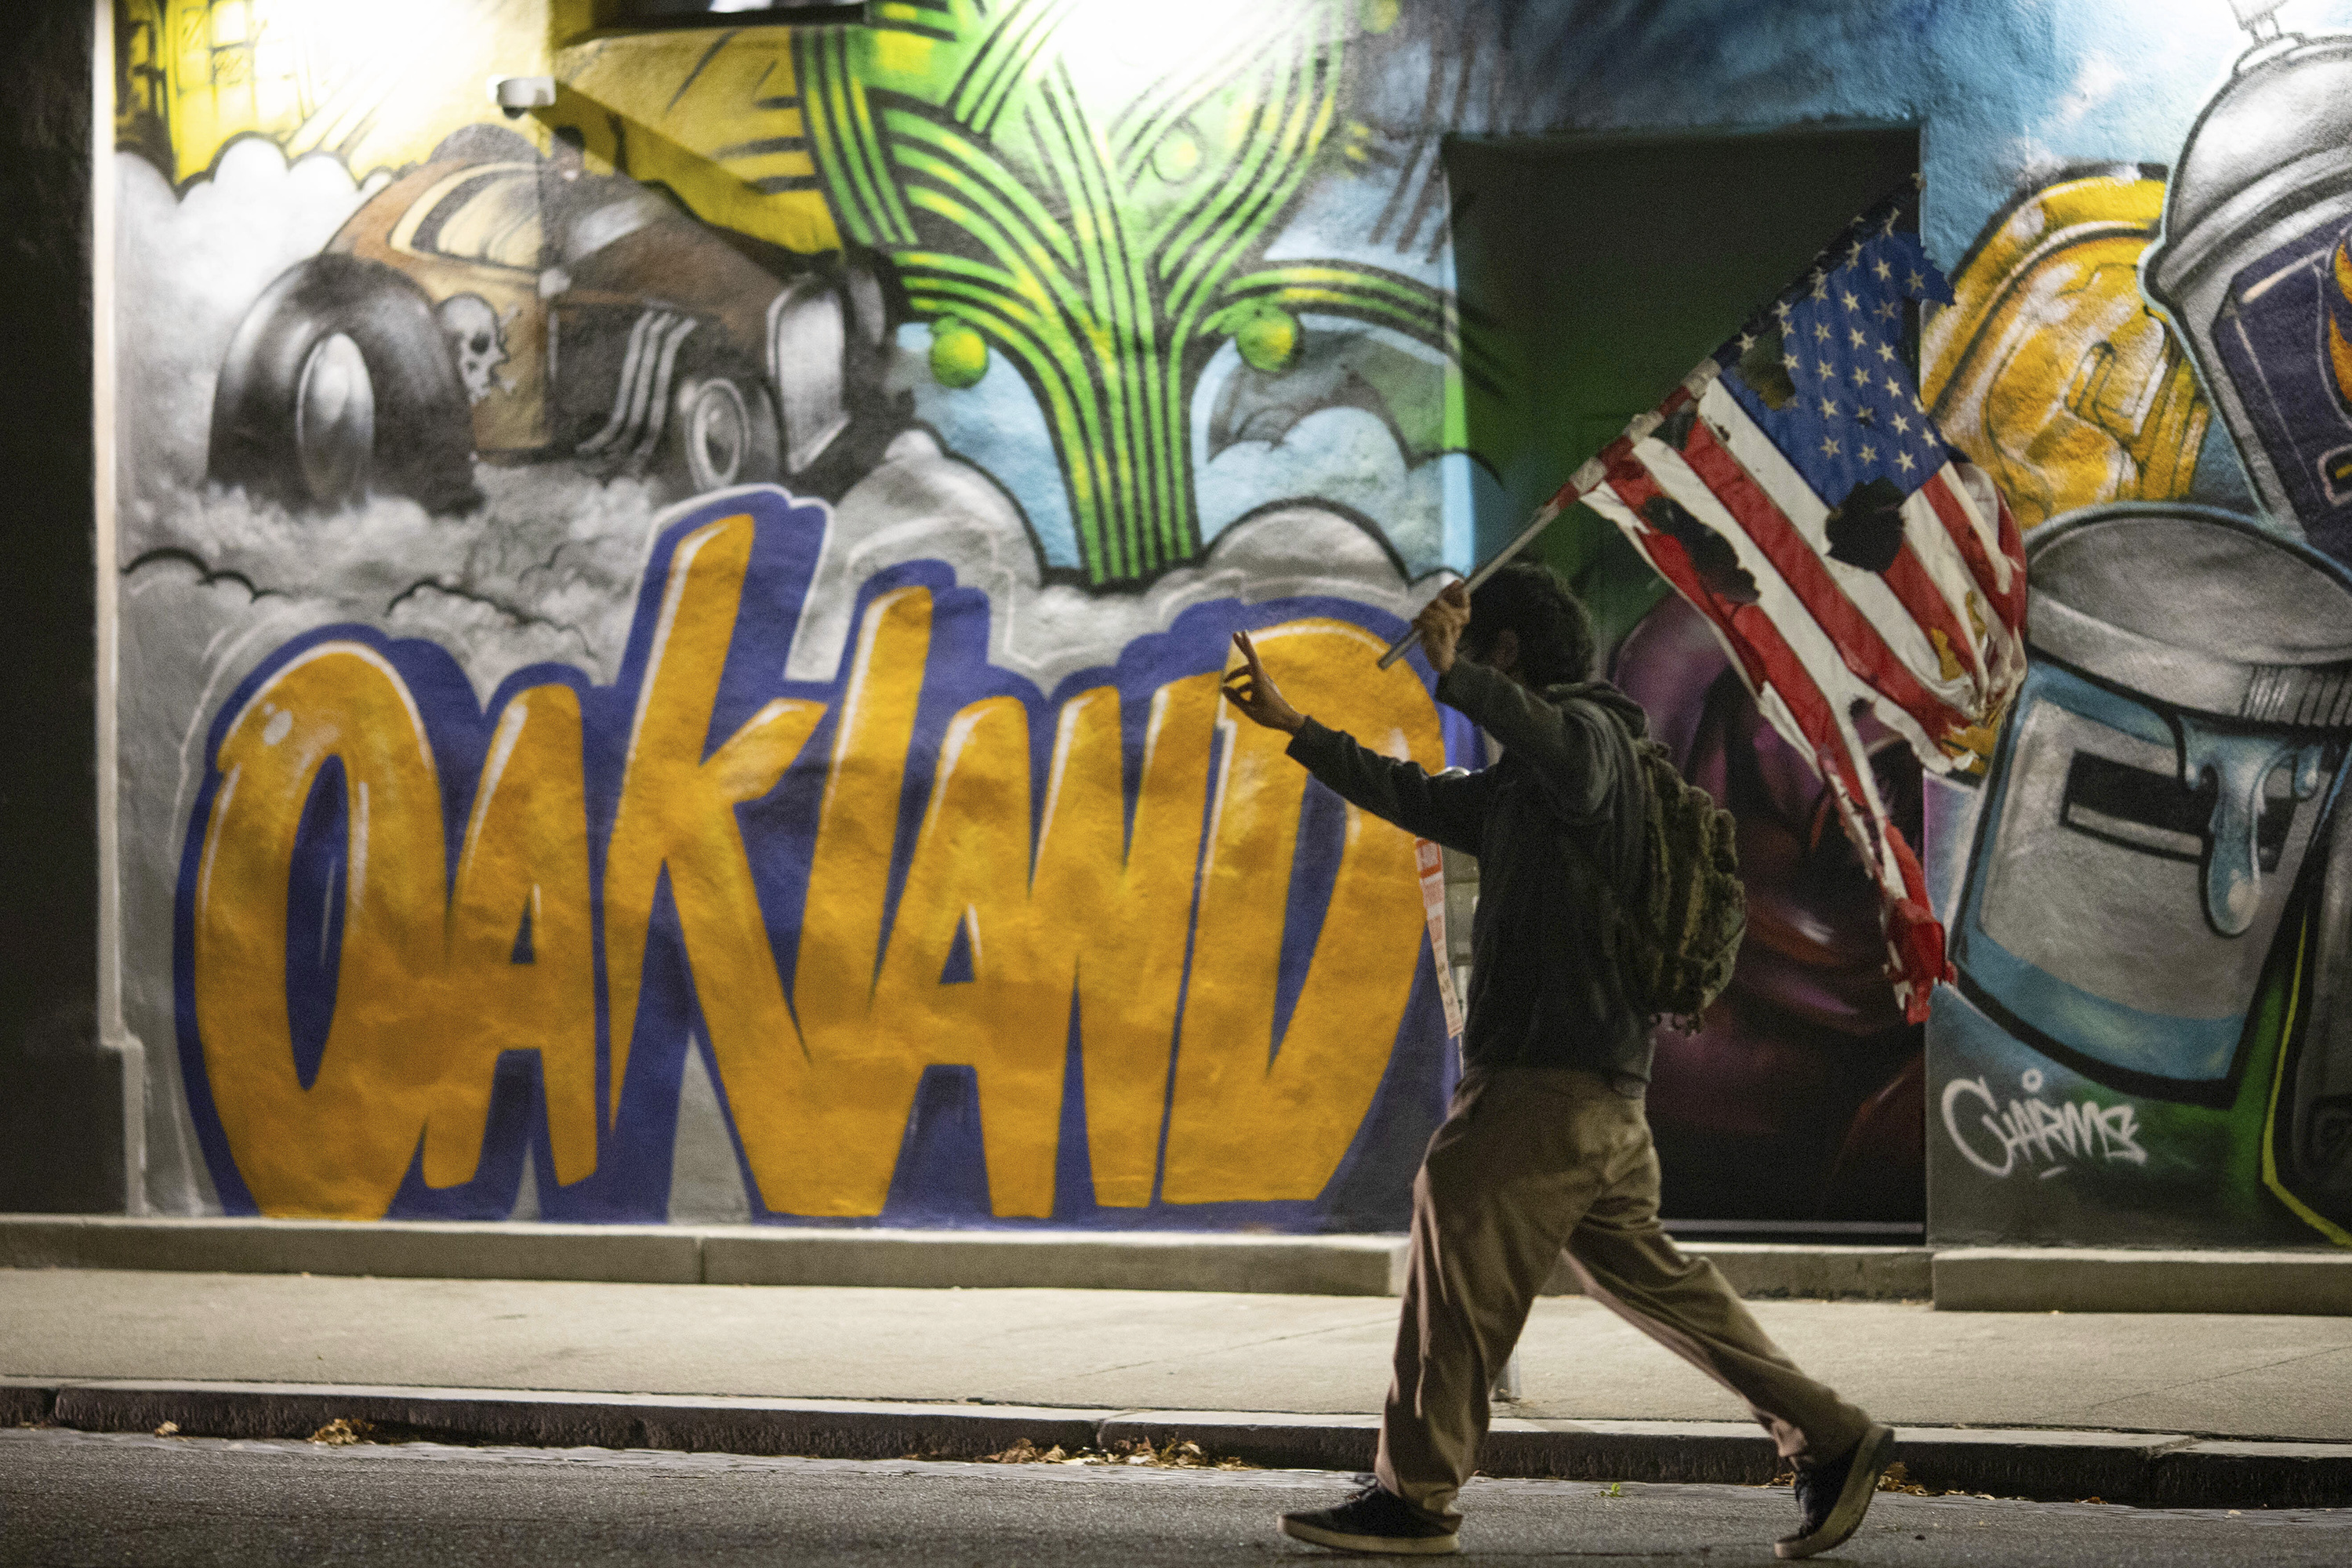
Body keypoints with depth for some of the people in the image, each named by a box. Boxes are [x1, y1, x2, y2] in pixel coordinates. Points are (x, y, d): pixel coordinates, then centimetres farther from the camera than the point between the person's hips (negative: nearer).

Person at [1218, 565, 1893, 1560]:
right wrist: (1292, 726, 35)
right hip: (1596, 1091, 10)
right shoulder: (1520, 783, 24)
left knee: (1458, 1238, -9)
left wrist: (1454, 675, -44)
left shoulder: (1592, 730, -6)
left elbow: (1564, 751, -31)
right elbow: (1419, 801, 34)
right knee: (1643, 1272, 10)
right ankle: (1830, 1439, 11)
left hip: (1554, 1076, -10)